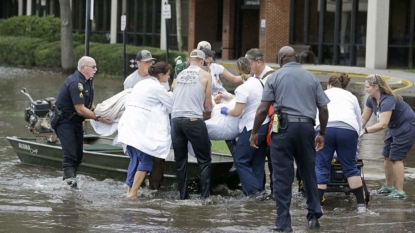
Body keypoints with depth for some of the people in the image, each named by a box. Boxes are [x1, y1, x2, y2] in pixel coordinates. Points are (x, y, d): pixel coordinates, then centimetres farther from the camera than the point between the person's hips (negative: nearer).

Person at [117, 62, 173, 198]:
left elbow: (128, 103, 20)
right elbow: (172, 106, 0)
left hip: (128, 125, 9)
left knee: (135, 160, 12)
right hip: (141, 128, -8)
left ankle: (129, 191, 9)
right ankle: (133, 193, -11)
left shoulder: (142, 84, 18)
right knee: (145, 161, -5)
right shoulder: (157, 88, -7)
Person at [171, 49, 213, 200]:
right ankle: (204, 196, -5)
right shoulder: (205, 76, 4)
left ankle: (183, 196, 11)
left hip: (176, 119, 4)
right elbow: (208, 105, 6)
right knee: (204, 160, 3)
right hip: (194, 120, -4)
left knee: (180, 161, 11)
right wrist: (207, 114, 27)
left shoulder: (180, 75, 15)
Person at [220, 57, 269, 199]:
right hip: (264, 125, 8)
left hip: (252, 128, -8)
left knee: (240, 160, 2)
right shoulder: (258, 82, 6)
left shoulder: (243, 88, -19)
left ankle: (254, 190, -5)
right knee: (258, 160, 15)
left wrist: (226, 111, 4)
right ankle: (259, 190, 16)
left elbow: (237, 112, -18)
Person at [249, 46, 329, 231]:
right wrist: (322, 134, 20)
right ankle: (314, 216, 18)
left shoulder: (275, 77, 4)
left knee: (282, 176, 0)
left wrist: (254, 132, 4)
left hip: (283, 127, -3)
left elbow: (263, 108, -2)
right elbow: (323, 108, 10)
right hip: (306, 127, 3)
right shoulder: (311, 78, 12)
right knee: (308, 172, 16)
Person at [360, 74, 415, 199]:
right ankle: (389, 186, 27)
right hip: (395, 128, 9)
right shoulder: (371, 100, -4)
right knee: (387, 156, 12)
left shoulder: (387, 100, -32)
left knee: (396, 157, -10)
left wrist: (365, 131, -43)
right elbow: (364, 119, -2)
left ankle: (399, 191, -4)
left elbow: (383, 124, -39)